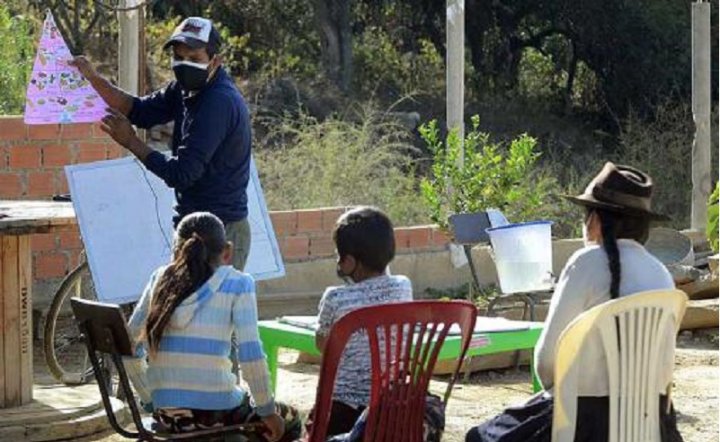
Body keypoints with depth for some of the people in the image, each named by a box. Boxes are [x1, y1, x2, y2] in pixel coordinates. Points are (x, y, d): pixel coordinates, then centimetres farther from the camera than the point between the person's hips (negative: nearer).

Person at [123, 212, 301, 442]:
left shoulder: (161, 278, 9)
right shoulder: (237, 283, -3)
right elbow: (250, 353, -12)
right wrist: (267, 410, -1)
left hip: (166, 415, 5)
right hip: (214, 411, -5)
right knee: (288, 420, 25)